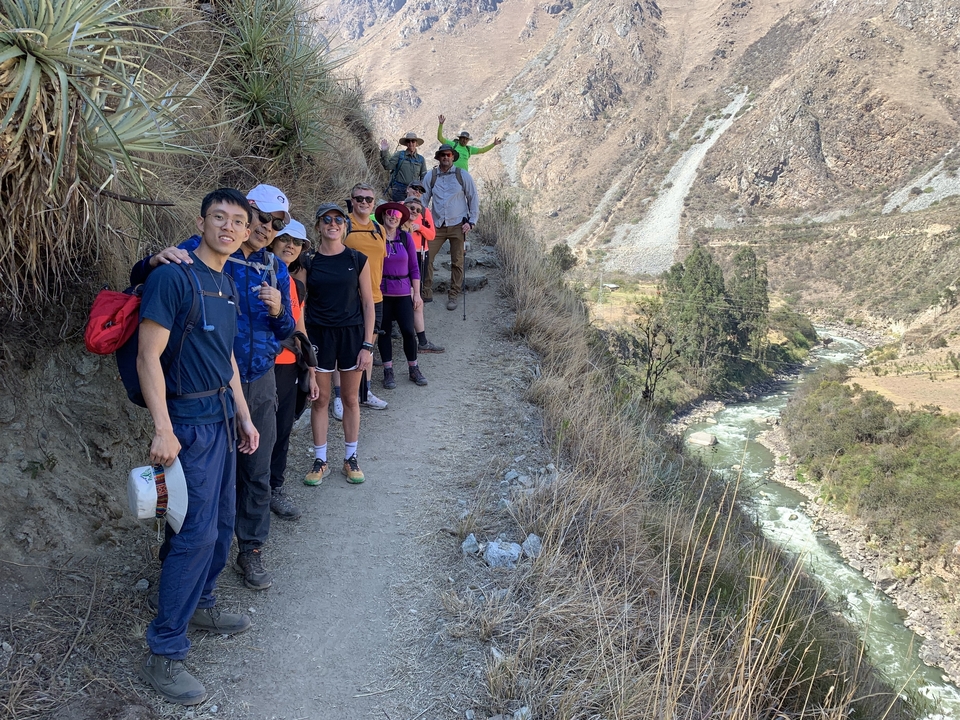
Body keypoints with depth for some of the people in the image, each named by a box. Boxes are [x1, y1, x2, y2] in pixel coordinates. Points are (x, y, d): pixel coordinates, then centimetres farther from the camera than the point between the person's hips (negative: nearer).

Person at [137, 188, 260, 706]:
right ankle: (162, 655, 3)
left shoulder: (228, 286, 12)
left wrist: (243, 416, 18)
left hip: (223, 414, 9)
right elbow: (149, 357, -18)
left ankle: (201, 605, 36)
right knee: (196, 532, -8)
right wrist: (163, 431, -22)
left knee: (222, 521, 16)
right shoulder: (173, 277, -15)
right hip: (189, 418, -9)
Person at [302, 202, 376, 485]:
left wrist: (367, 345, -4)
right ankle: (320, 461, 18)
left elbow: (368, 303, 1)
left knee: (351, 399, 8)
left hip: (352, 334, 0)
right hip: (319, 335, 0)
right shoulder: (308, 262, 0)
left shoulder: (358, 260, 0)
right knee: (321, 398, 6)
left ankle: (351, 459, 22)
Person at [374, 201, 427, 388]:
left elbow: (414, 267, 5)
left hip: (403, 292, 1)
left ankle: (413, 369, 15)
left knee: (408, 330, -2)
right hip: (380, 292, -1)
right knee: (384, 331, 5)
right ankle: (388, 372, 16)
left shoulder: (406, 237, 2)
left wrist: (417, 293, 2)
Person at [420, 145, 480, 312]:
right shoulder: (431, 176, 3)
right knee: (426, 257, -6)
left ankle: (453, 296, 13)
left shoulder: (462, 175, 0)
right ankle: (426, 293, 5)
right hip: (437, 225, 1)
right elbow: (424, 199, 8)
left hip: (458, 225, -1)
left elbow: (473, 199, 4)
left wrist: (471, 222, -4)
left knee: (457, 262, 3)